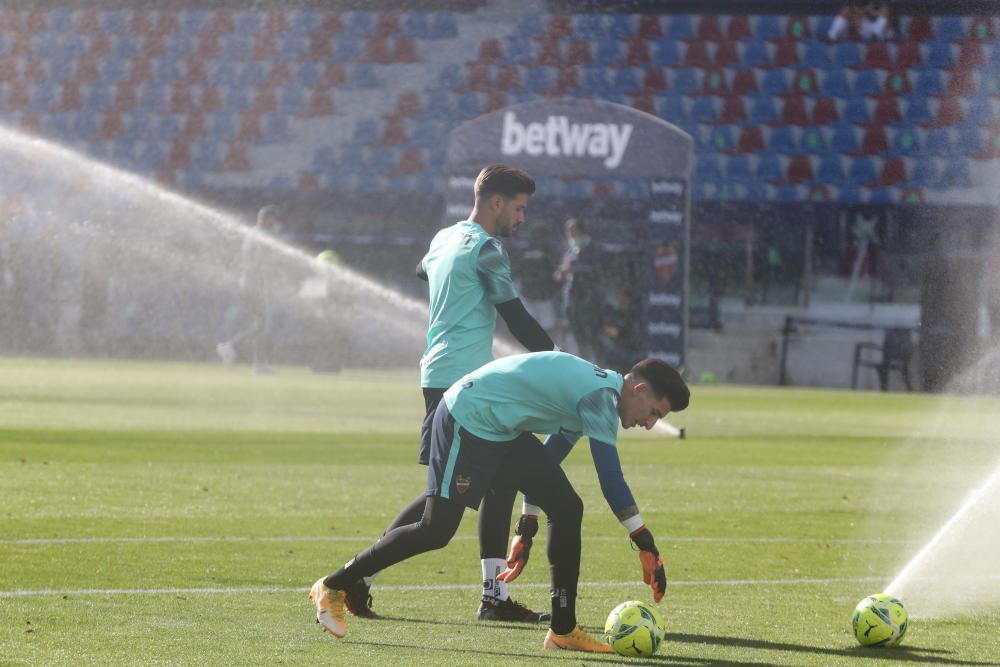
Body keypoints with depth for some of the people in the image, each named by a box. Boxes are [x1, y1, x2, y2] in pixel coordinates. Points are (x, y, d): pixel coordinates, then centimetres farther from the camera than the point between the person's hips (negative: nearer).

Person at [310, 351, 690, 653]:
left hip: (503, 432, 10)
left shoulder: (593, 392, 13)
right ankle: (333, 587, 3)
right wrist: (647, 546, -27)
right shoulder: (601, 395, -19)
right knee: (436, 531, -11)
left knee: (567, 509, 1)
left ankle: (562, 630, 3)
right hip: (468, 419, -10)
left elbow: (545, 463, 22)